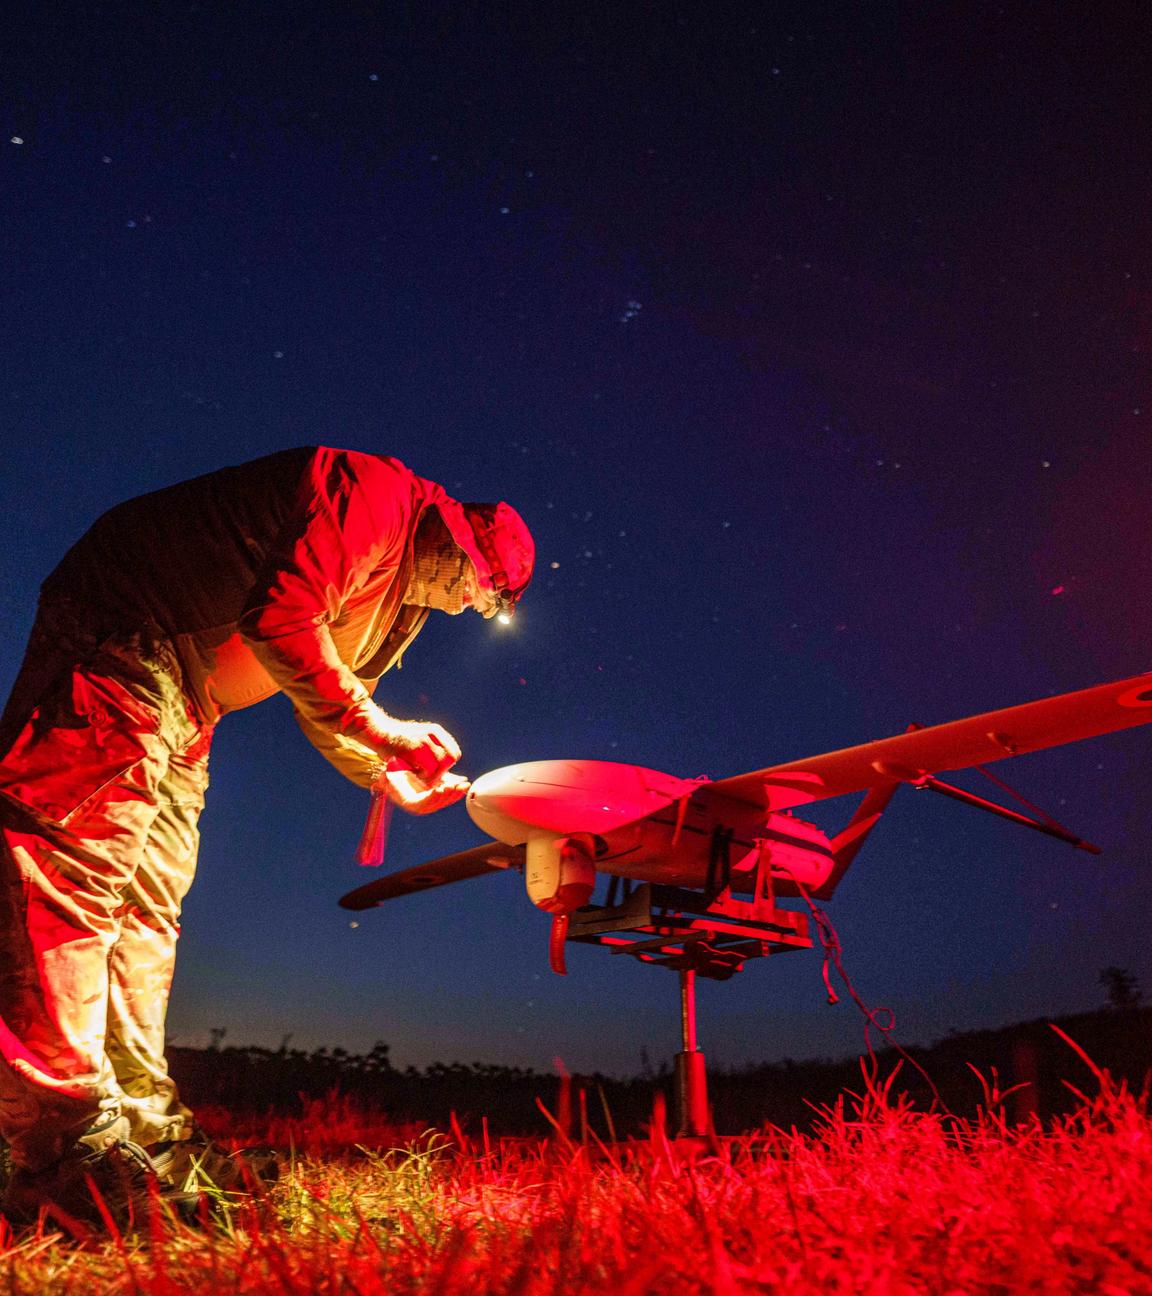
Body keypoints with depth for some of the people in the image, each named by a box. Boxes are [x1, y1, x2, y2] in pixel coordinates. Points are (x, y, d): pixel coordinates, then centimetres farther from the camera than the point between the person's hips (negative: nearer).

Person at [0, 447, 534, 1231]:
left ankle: (144, 1134, 8)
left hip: (185, 692, 11)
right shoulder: (376, 494, -14)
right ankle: (75, 1142, -19)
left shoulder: (408, 598, 17)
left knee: (148, 900, 5)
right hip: (125, 636, -10)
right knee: (82, 852, -17)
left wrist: (389, 776, 7)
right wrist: (373, 724, -19)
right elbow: (282, 618, -26)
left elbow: (329, 698, 20)